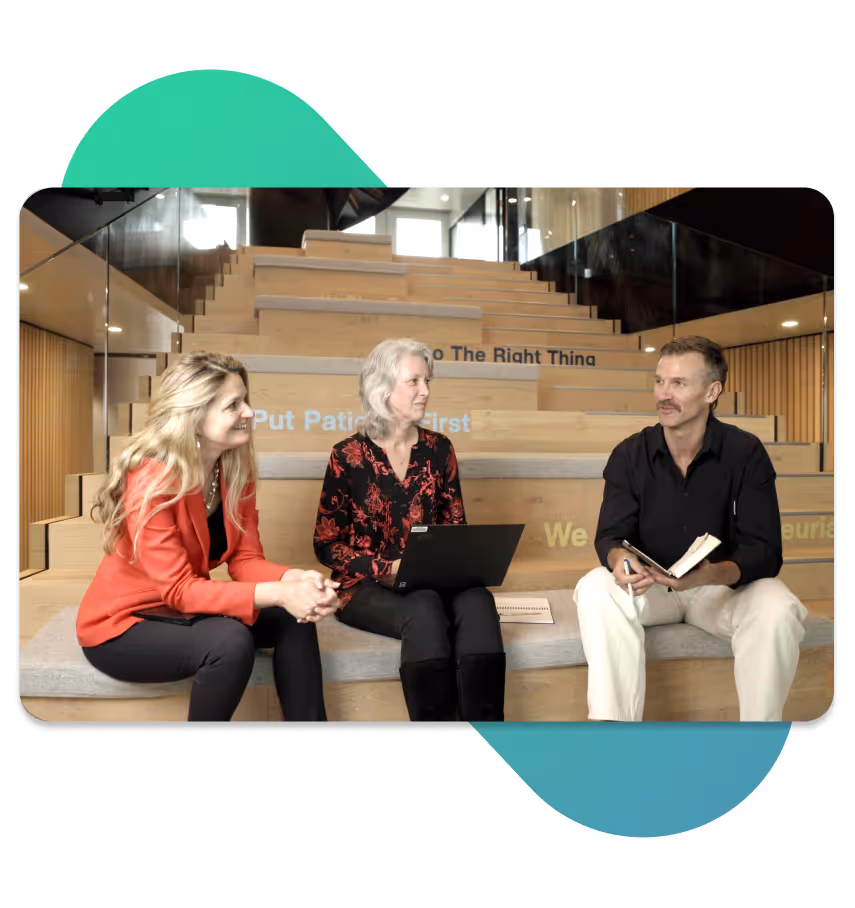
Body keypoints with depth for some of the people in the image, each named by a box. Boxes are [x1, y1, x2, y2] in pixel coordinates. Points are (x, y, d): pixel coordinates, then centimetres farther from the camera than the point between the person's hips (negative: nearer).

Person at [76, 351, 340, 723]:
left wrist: (295, 579, -31)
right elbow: (179, 590, -28)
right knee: (230, 640, -32)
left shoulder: (236, 471, -7)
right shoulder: (151, 480, -28)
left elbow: (246, 560, -8)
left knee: (294, 618, -14)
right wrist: (279, 593, -39)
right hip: (123, 624, -6)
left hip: (184, 609, 7)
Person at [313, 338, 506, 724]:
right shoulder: (348, 455, -4)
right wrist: (389, 570, -17)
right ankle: (436, 720, -17)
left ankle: (485, 722, -21)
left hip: (431, 582, 3)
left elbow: (455, 526, 12)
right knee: (424, 610, -35)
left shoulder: (438, 449, 6)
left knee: (477, 600, -30)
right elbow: (327, 544, -3)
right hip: (366, 586, -3)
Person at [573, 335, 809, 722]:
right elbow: (609, 536, -8)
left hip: (725, 585, 0)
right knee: (595, 589, -29)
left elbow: (763, 551, -15)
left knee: (777, 610, -31)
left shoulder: (746, 454, -10)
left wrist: (713, 575, -38)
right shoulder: (629, 455, -6)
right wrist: (619, 558, -35)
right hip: (650, 585, 1)